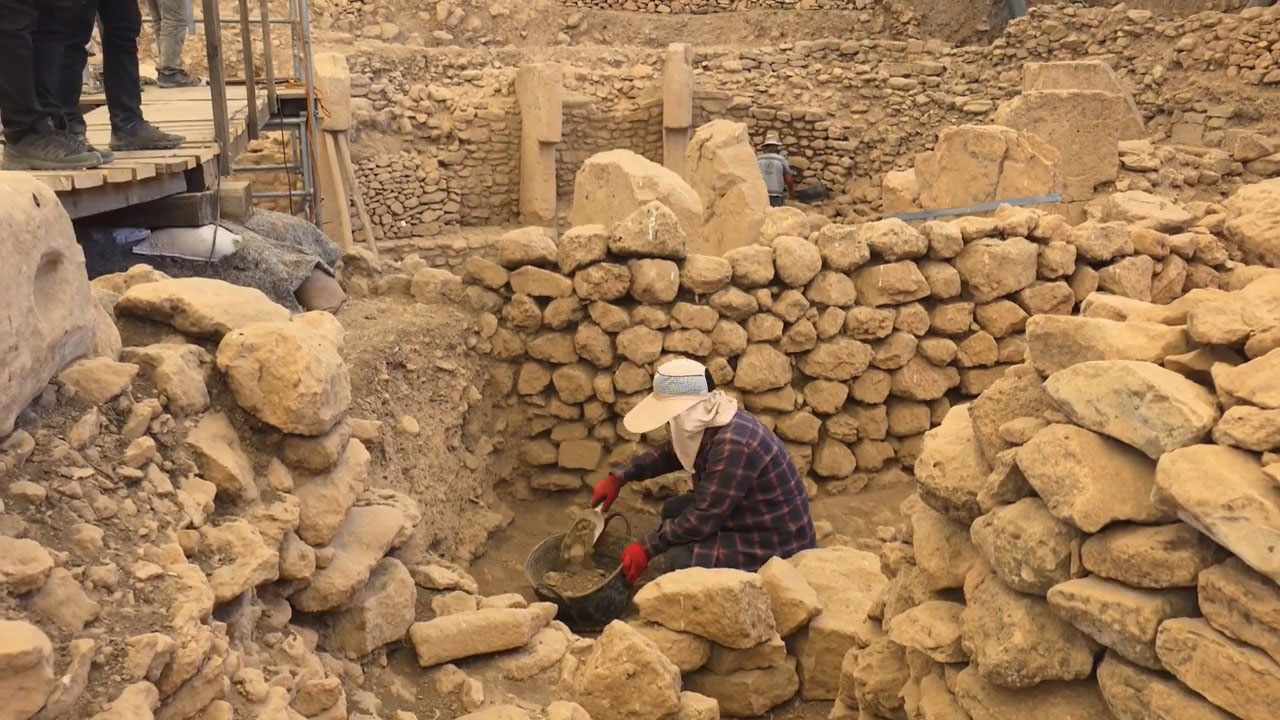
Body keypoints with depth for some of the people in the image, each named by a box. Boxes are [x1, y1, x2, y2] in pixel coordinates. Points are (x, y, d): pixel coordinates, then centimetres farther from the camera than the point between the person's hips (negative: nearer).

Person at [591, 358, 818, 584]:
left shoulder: (733, 445, -30)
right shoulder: (709, 422, -1)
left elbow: (703, 518, -26)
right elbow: (668, 454, 18)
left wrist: (648, 549, -17)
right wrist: (619, 477, 8)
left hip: (779, 545, -10)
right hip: (751, 520, 10)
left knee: (681, 559, -23)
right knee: (673, 510, 10)